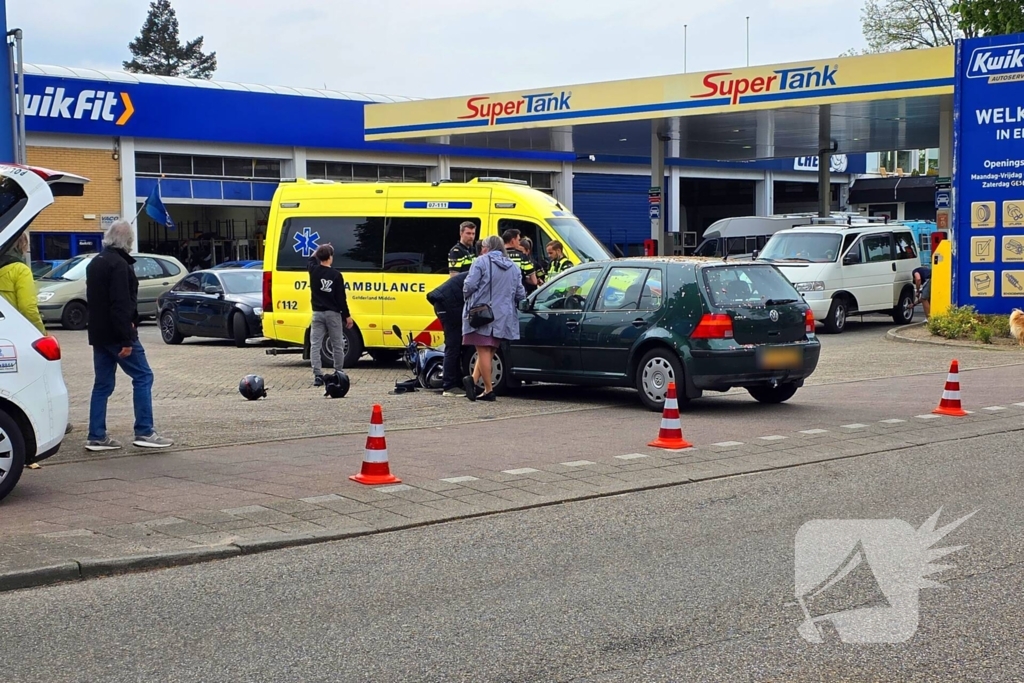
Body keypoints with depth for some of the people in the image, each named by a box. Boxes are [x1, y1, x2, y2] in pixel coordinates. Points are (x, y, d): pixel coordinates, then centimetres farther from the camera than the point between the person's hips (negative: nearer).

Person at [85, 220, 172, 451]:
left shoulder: (95, 263, 15)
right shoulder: (119, 264, -15)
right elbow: (121, 304, -22)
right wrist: (126, 339, -22)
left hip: (98, 334, 9)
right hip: (116, 334, -9)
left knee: (103, 384, 11)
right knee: (143, 377, -2)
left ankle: (96, 437, 9)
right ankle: (144, 432, -5)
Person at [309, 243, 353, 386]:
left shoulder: (313, 271, -1)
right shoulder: (336, 275, -9)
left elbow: (310, 260, 26)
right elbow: (341, 298, -7)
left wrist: (319, 252, 31)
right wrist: (347, 316, -1)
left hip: (317, 313, 2)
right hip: (333, 314, -2)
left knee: (315, 345, 0)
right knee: (337, 345, 9)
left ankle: (318, 375, -11)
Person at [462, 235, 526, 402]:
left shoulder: (481, 262, -4)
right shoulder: (514, 267, 13)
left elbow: (470, 285, -13)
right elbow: (520, 294, 11)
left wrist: (467, 294, 8)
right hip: (502, 317, 5)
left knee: (483, 351, -2)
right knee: (488, 351, 13)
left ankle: (489, 389, -6)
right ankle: (473, 379, -1)